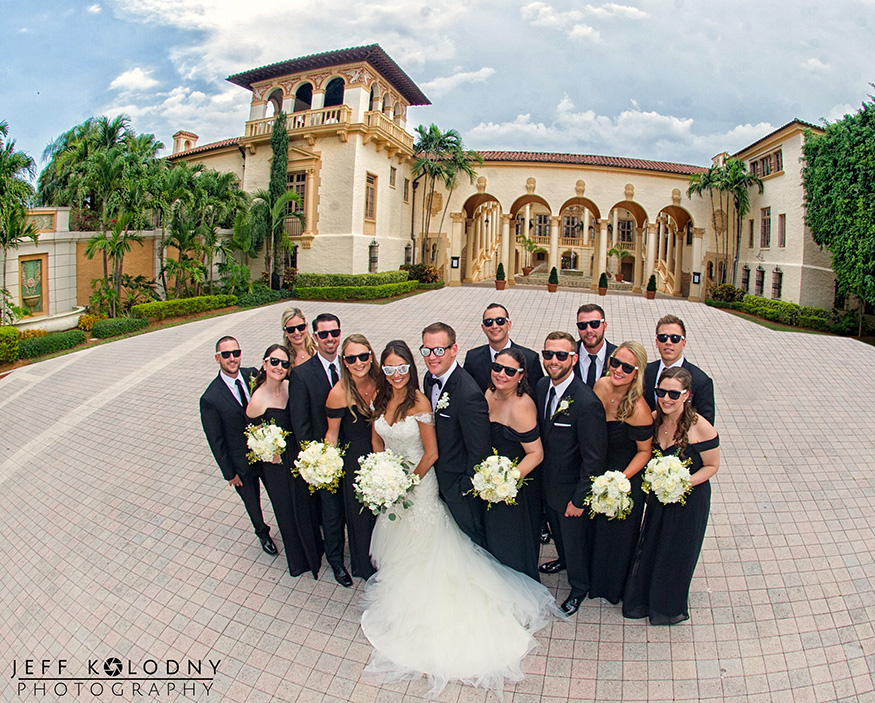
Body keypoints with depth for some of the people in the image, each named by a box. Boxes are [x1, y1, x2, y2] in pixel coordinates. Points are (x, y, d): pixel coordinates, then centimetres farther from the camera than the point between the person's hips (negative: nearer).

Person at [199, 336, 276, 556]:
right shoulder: (211, 399, -24)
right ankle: (262, 533, 52)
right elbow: (215, 441, -14)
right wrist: (229, 472, -8)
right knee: (252, 502, 22)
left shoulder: (252, 375, -13)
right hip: (242, 463, -3)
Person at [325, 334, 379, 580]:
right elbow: (332, 433, -11)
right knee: (361, 513, 15)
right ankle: (365, 565, 43)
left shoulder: (380, 382, -12)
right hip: (355, 460, -4)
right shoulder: (339, 394, -23)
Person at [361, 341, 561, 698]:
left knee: (422, 549, 13)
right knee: (395, 545, 24)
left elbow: (431, 453, -19)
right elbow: (377, 441, 6)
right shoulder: (380, 400, -7)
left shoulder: (419, 403, -24)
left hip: (419, 482, -6)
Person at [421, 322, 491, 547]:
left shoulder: (469, 395, -34)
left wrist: (466, 487, -16)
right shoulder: (430, 379, -6)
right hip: (438, 477, 8)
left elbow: (480, 451, -27)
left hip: (459, 481, -8)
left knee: (472, 536, 17)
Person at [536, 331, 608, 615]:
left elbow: (594, 460, -25)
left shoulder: (587, 403, -32)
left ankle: (579, 587, 46)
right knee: (557, 529, 31)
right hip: (547, 482, 7)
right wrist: (540, 473, 10)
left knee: (575, 539, 18)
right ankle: (564, 559, 62)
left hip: (571, 490, -6)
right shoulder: (542, 385, -9)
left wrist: (579, 499, -19)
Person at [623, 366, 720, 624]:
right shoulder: (654, 419, -11)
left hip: (689, 499, -4)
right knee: (650, 548, 20)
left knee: (677, 553, 17)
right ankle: (644, 600, 47)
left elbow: (712, 465, -14)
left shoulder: (700, 427, -26)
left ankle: (671, 607, 46)